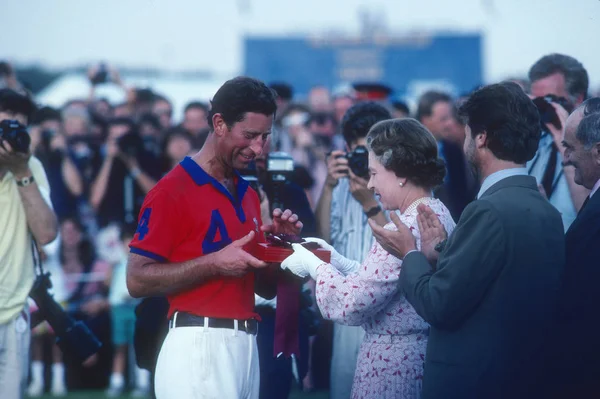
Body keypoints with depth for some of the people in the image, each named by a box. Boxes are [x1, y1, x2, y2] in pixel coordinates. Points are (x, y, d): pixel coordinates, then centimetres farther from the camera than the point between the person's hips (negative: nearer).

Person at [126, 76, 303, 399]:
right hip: (199, 349, -8)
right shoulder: (173, 190, -7)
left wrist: (278, 240, 3)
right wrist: (214, 263, -18)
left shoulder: (249, 194, 18)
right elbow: (137, 280, -11)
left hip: (246, 348, 8)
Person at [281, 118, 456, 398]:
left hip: (394, 367, -9)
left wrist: (313, 264, -7)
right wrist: (336, 259, 8)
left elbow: (351, 304, -21)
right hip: (425, 357, 9)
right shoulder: (439, 215, 9)